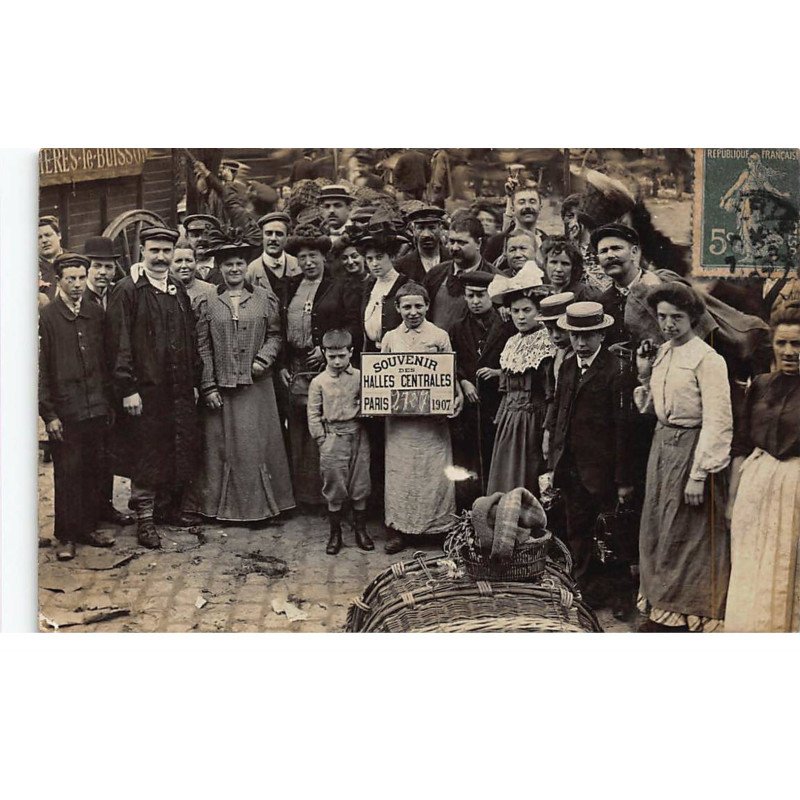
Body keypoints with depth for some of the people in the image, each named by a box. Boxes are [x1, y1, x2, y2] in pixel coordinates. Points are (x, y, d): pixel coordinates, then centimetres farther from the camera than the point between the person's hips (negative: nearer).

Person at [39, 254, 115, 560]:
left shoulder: (95, 313, 9)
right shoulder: (46, 317, -4)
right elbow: (41, 370, -5)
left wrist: (110, 402, 9)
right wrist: (49, 414, -9)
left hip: (96, 408, 4)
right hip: (65, 411, -4)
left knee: (94, 470, 10)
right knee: (68, 473, 2)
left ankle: (89, 526, 23)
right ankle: (66, 536, 12)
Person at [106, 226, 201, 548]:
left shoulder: (179, 290, 13)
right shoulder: (127, 291, -6)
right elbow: (120, 343, -10)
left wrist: (193, 382, 12)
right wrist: (127, 389, -14)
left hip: (180, 389, 6)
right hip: (145, 389, -6)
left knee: (182, 452, 10)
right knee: (146, 455, 1)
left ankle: (169, 507, 27)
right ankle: (145, 518, 12)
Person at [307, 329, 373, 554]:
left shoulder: (360, 377, 2)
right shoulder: (319, 382, -1)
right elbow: (313, 414, 2)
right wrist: (322, 440, -3)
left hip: (358, 436, 1)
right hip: (332, 438, -1)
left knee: (360, 486, 8)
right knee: (334, 489, 5)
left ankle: (360, 530, 22)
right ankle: (335, 533, 17)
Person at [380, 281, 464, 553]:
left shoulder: (439, 336, 2)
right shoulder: (390, 338, 9)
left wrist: (458, 395, -13)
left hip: (432, 415, -2)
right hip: (399, 416, 2)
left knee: (434, 469, 1)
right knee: (400, 470, 5)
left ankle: (439, 526, 13)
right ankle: (399, 529, 12)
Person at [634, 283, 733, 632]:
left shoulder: (707, 359, -14)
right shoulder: (663, 353, 8)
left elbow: (717, 422, -17)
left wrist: (699, 474, -20)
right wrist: (643, 375, 0)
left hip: (691, 449, -8)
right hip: (662, 446, 8)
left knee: (690, 537, 3)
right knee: (658, 531, 13)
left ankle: (693, 615, 18)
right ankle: (663, 610, 27)